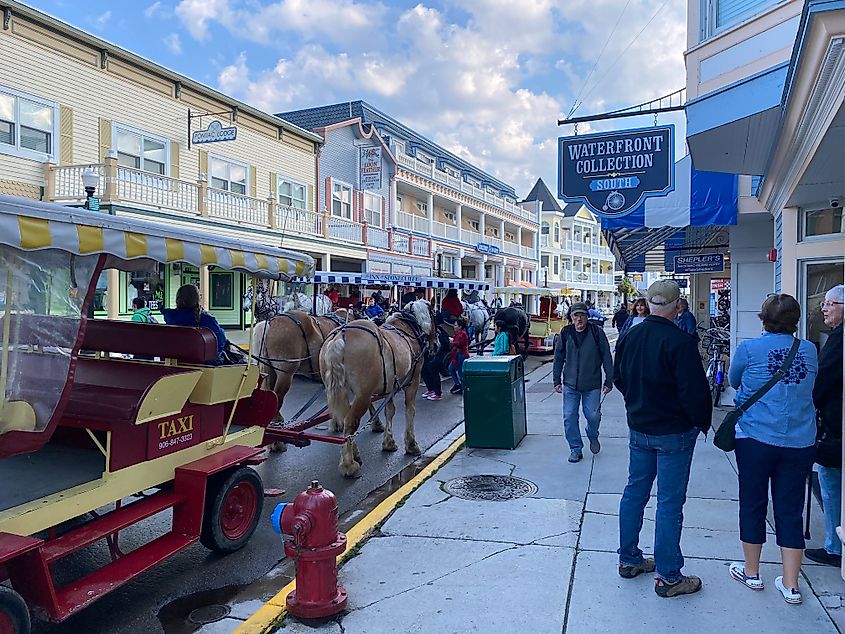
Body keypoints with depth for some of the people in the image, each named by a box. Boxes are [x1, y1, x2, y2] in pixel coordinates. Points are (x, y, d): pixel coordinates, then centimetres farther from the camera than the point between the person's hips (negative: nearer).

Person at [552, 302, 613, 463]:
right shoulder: (565, 333, 1)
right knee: (569, 417, 1)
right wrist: (557, 381, 7)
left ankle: (593, 436, 34)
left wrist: (609, 381, -2)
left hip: (592, 385, -2)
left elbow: (607, 358, -1)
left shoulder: (597, 332, -6)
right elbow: (558, 358, 9)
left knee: (593, 416, 1)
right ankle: (576, 449, 17)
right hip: (570, 384, 2)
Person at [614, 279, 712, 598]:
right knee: (670, 501, 2)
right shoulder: (680, 342, -21)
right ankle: (668, 576, 13)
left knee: (634, 491, 16)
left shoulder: (629, 337, 0)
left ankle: (629, 560, 28)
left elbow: (618, 378, 11)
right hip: (674, 432, -6)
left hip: (638, 428, 6)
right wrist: (702, 422, -3)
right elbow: (694, 391, -20)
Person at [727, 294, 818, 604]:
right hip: (800, 442, 3)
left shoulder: (749, 349, -9)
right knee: (790, 511, 10)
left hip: (755, 439, -3)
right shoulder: (809, 351, 1)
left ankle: (751, 572, 25)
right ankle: (791, 586, 15)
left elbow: (734, 381, 8)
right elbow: (810, 387, 18)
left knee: (753, 505, 11)